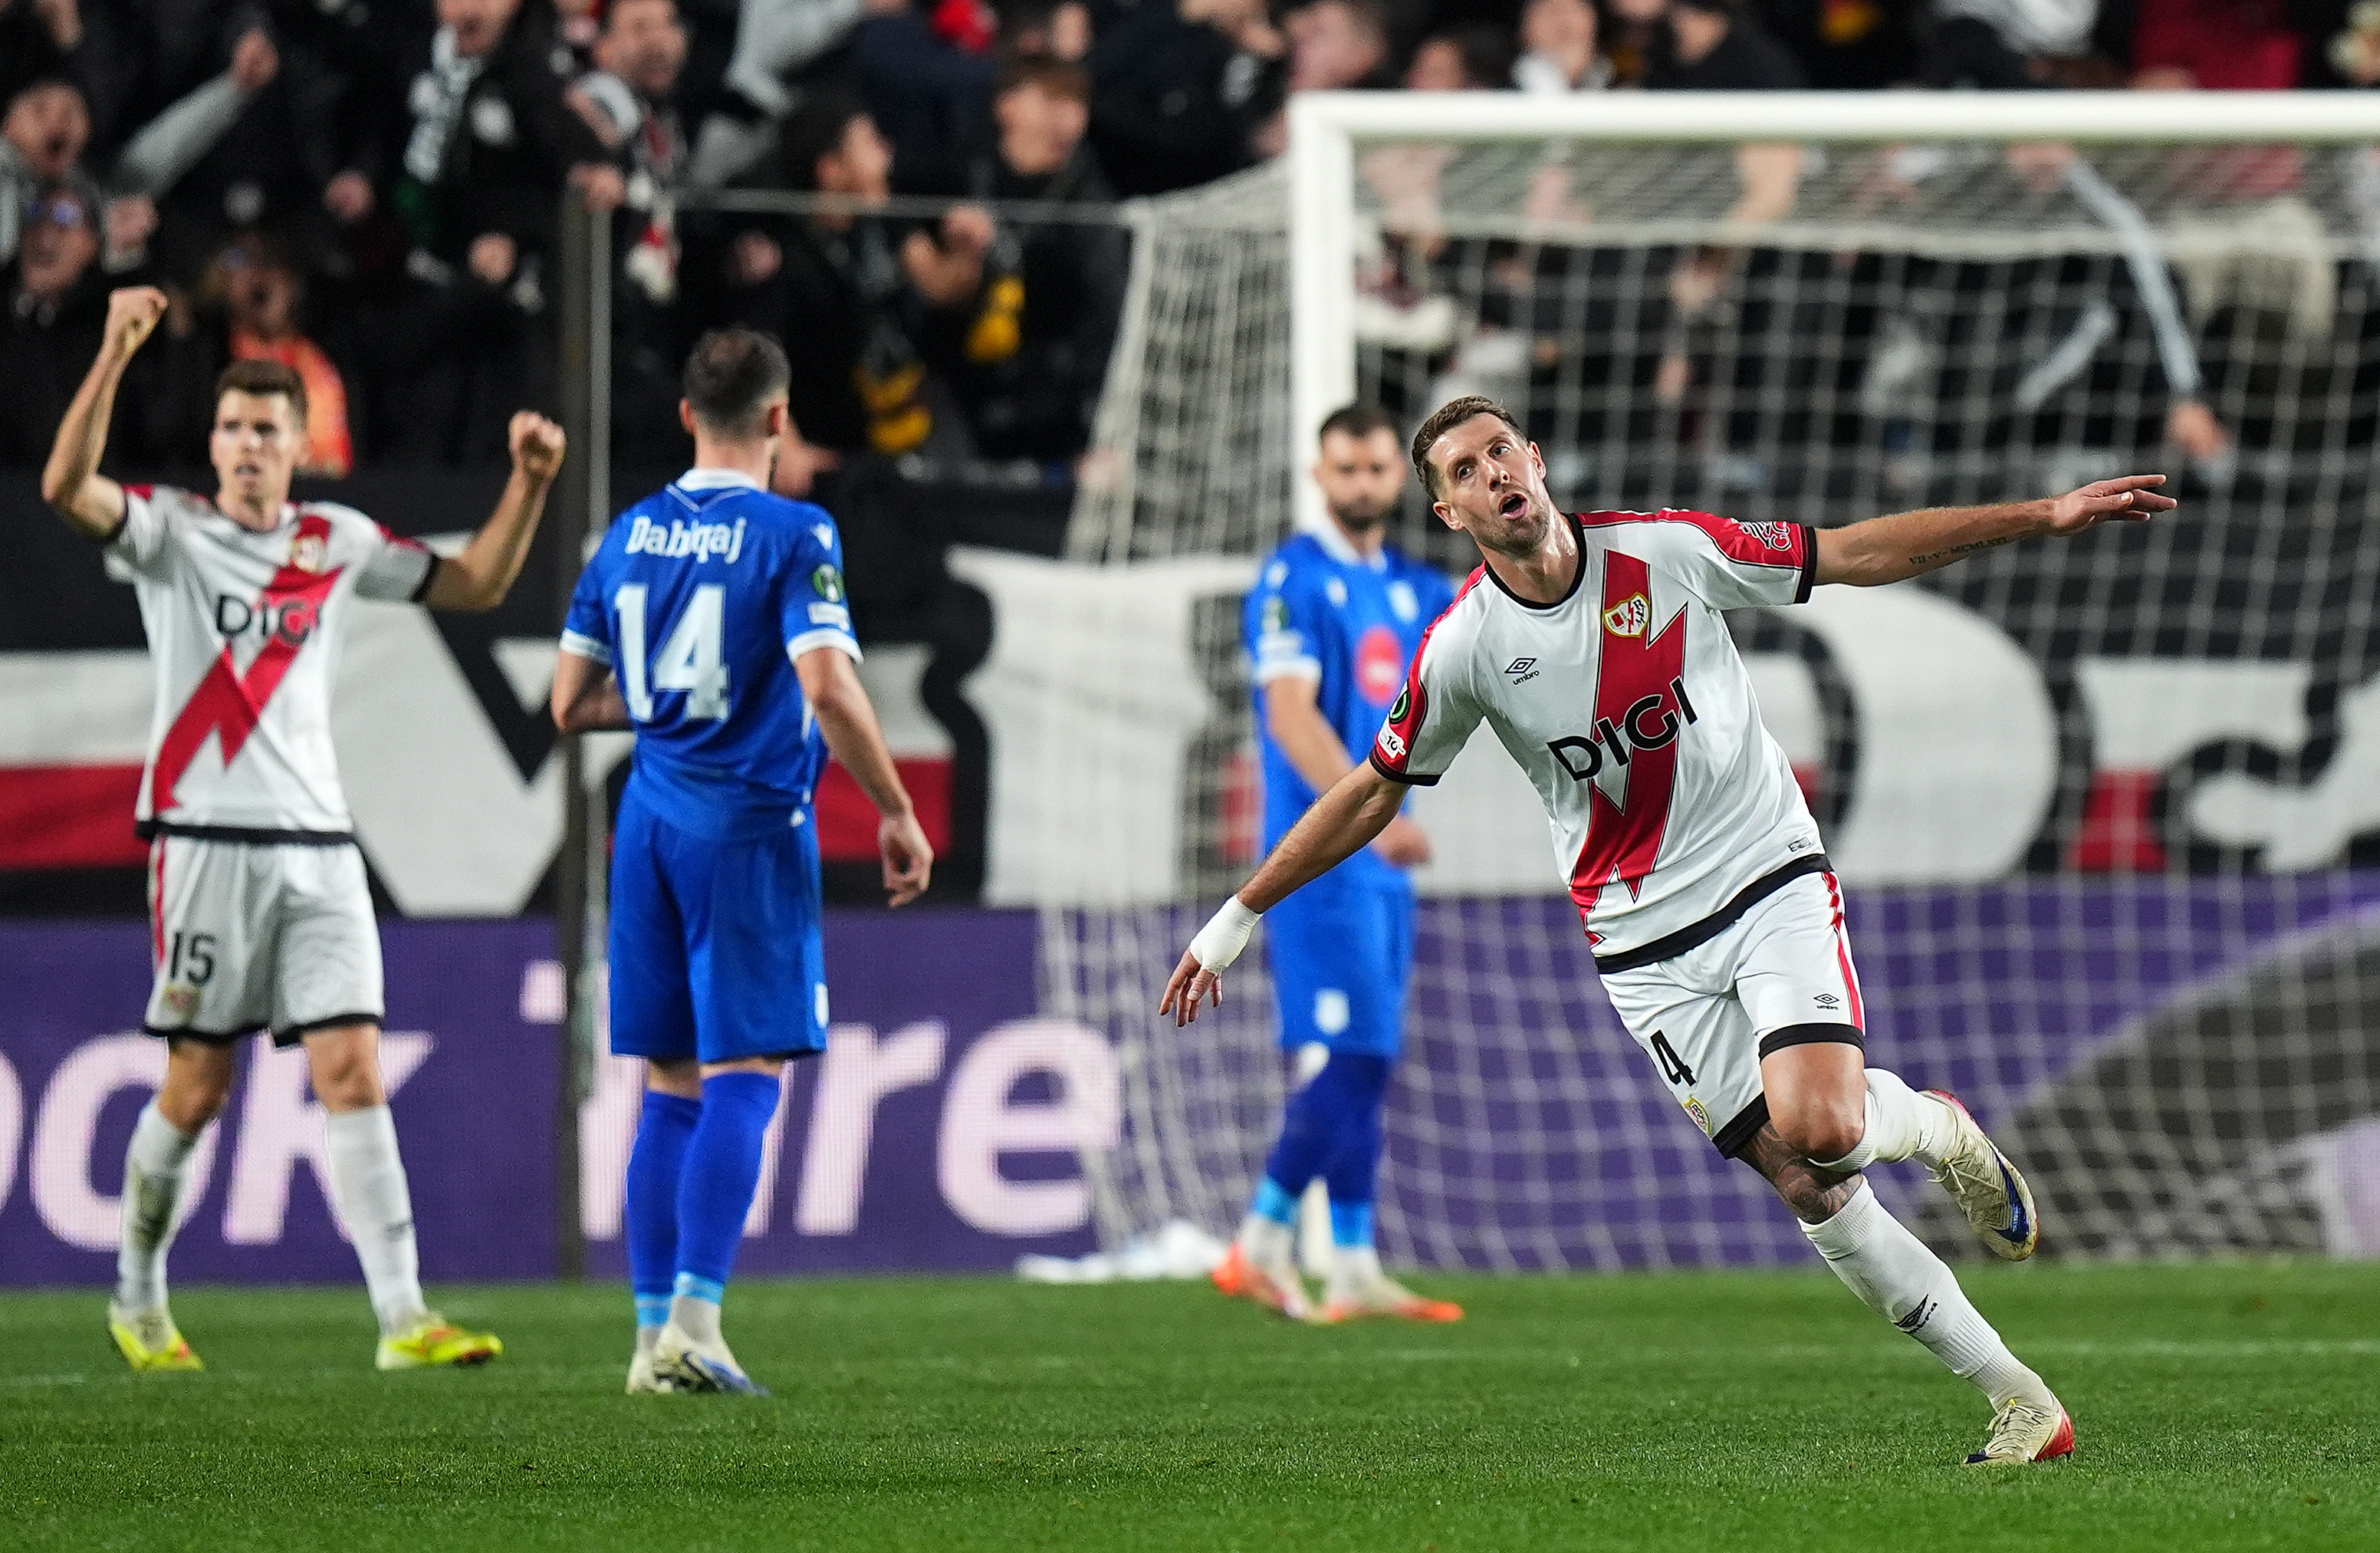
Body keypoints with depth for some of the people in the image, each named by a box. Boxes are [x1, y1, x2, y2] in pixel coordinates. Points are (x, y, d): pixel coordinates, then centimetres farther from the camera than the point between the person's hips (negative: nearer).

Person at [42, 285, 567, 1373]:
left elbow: (475, 585, 21)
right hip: (207, 841, -3)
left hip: (317, 847, 3)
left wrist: (527, 486, 7)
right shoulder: (171, 531, 0)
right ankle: (138, 1302, 21)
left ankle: (403, 1317, -13)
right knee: (196, 1088, 1)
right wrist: (115, 356, -29)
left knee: (353, 1075, -7)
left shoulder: (338, 543, 12)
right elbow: (67, 487, -19)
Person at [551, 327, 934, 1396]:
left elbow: (570, 704, 13)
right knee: (744, 1078, -6)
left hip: (651, 824, 6)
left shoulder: (630, 535, 9)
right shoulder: (792, 535, -9)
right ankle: (694, 1319, -17)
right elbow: (828, 689, -19)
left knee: (670, 1087, 10)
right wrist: (898, 815, -10)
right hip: (750, 826, -6)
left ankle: (655, 1332, 9)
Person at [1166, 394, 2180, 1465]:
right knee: (1807, 1187, -7)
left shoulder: (1667, 551, -8)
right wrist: (1240, 914, 7)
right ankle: (2017, 1399, 1)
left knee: (1819, 1126, -25)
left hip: (1770, 872, -1)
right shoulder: (1463, 647, -7)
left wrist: (2047, 516, -2)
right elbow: (1373, 794, 6)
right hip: (1646, 947, 1)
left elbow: (1860, 554, 0)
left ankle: (1937, 1127, 11)